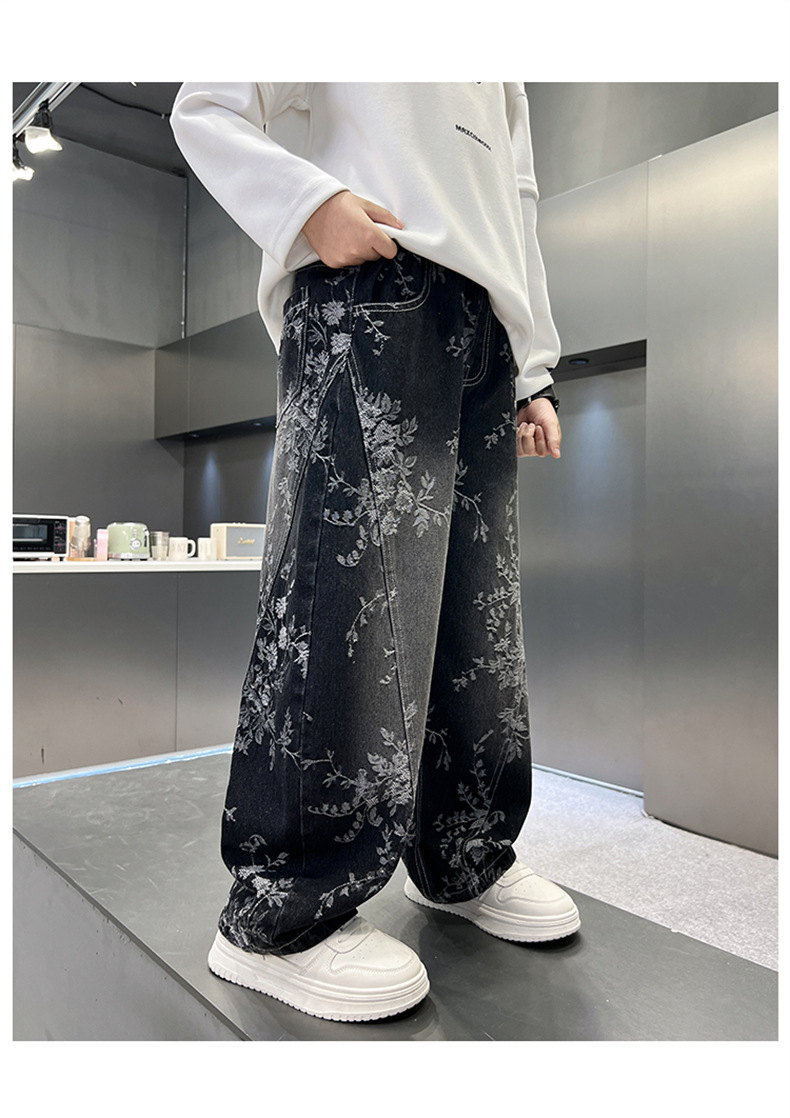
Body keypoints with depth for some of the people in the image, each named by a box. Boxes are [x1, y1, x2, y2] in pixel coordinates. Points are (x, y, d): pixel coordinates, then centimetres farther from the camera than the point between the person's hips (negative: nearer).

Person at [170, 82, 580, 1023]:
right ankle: (282, 914, -8)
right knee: (349, 594, -17)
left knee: (477, 608, 1)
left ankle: (464, 859, 13)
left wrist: (534, 375, 17)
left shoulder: (505, 81, 35)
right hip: (362, 298, -6)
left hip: (485, 330, 7)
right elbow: (204, 112, 8)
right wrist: (313, 203, -12)